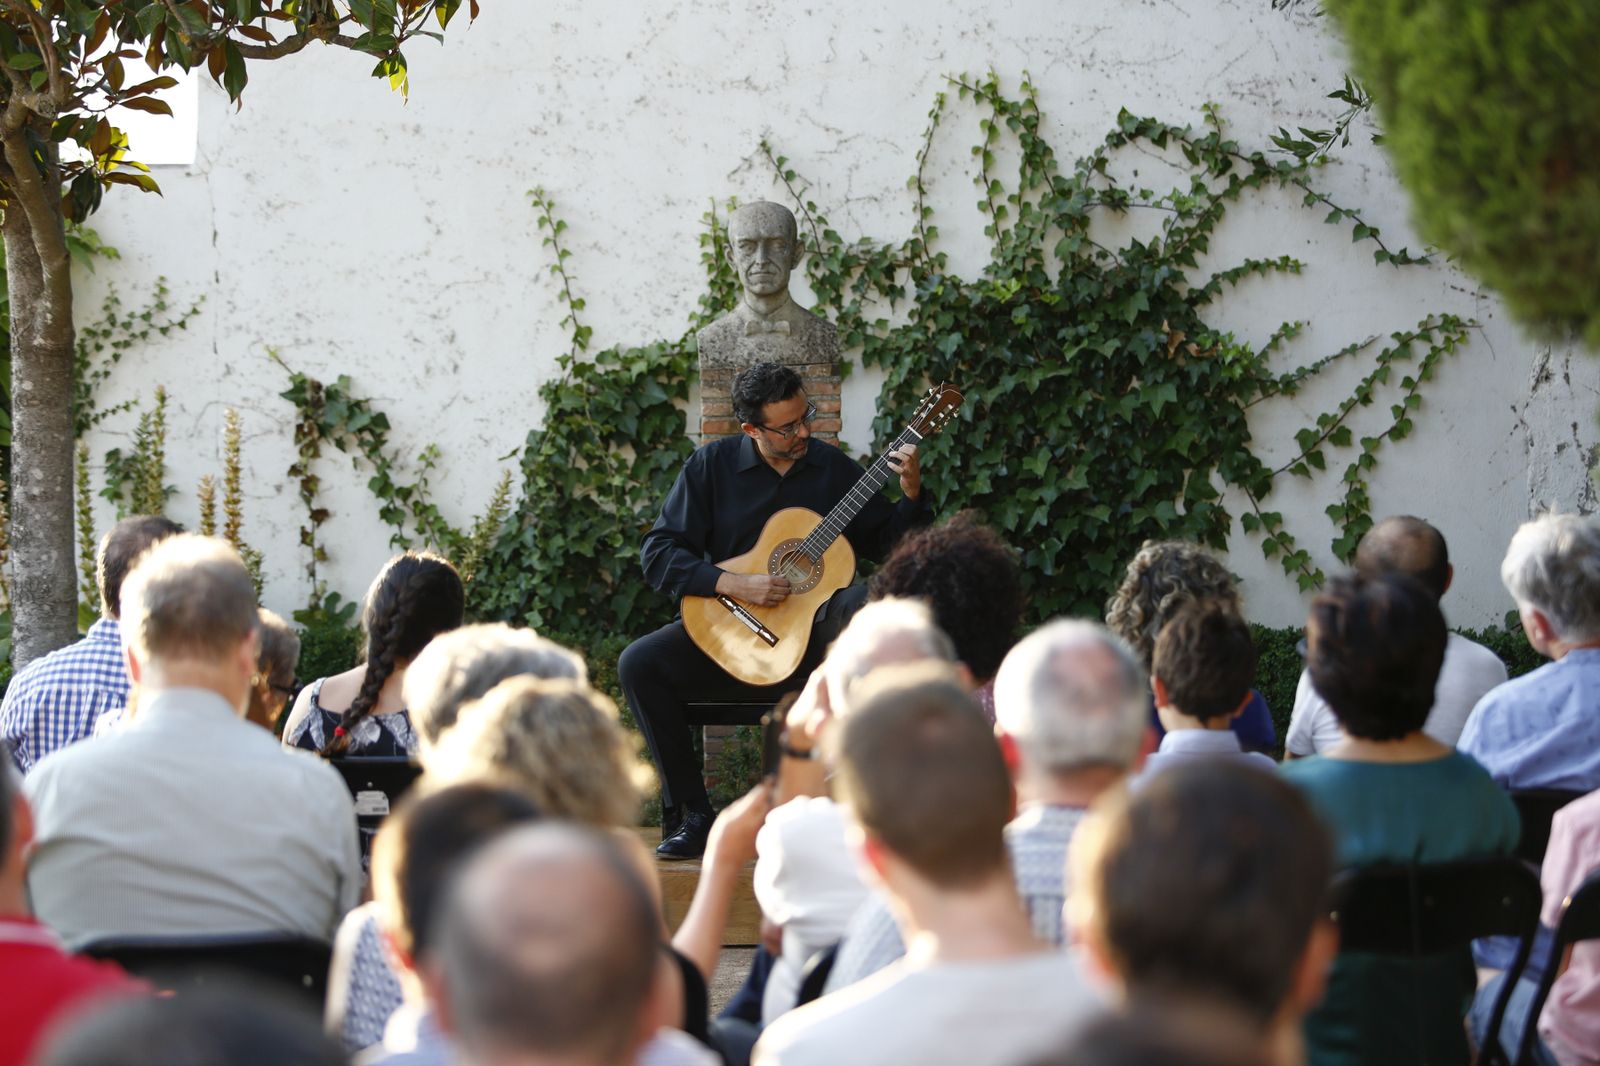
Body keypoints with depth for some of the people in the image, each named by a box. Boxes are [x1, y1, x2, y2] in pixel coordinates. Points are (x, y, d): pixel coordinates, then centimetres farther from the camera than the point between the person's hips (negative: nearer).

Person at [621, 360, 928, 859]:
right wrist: (732, 583, -18)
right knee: (638, 664, -23)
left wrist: (911, 495, -10)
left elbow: (885, 544, 9)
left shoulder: (833, 467, 5)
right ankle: (692, 813, -14)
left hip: (813, 631, 0)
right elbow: (657, 554, -5)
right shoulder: (712, 465, 0)